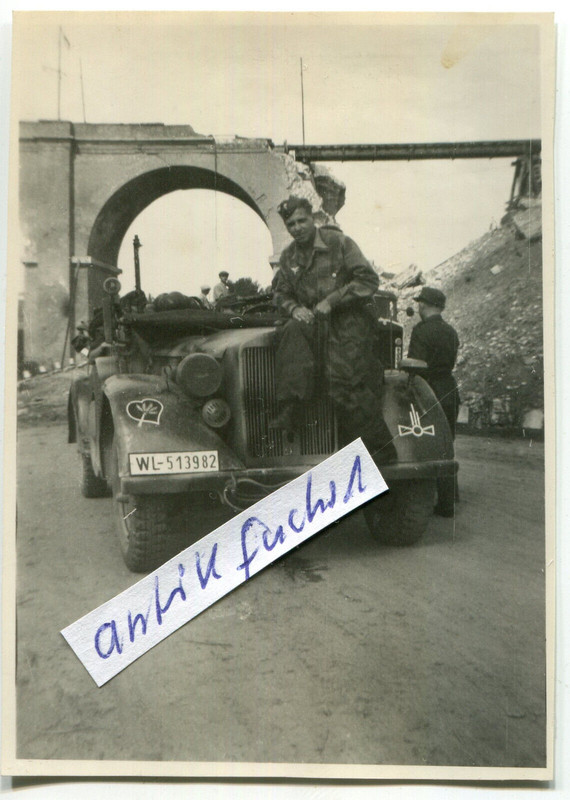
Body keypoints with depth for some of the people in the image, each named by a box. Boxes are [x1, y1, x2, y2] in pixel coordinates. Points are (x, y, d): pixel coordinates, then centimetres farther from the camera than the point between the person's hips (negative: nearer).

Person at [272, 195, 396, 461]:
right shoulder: (288, 257, 10)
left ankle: (381, 447, -10)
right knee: (292, 332, -27)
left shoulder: (338, 242, -6)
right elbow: (281, 293, 21)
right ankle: (289, 409, -30)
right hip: (315, 321, 5)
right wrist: (294, 309, -3)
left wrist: (331, 300, -15)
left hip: (349, 321, -5)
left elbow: (369, 280, -9)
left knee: (346, 382, -18)